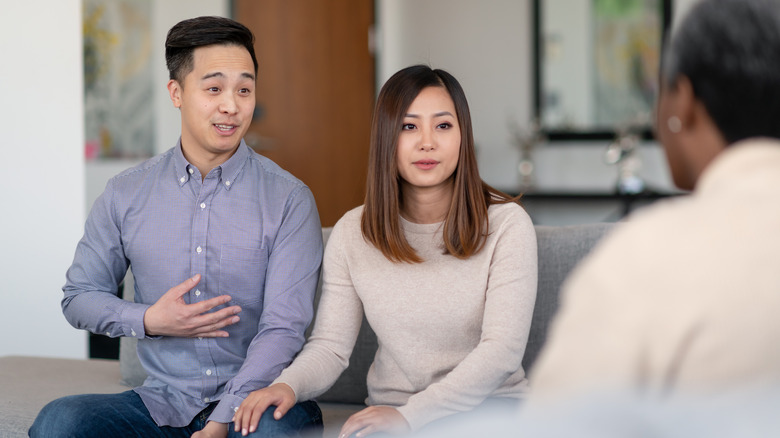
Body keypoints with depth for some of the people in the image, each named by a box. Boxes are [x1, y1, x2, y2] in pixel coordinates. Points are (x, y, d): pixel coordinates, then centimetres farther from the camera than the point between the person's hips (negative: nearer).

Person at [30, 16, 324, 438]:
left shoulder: (289, 200, -3)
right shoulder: (126, 193, 6)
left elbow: (283, 329, -10)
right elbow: (79, 296, 14)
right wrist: (148, 321, -7)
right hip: (162, 402, 3)